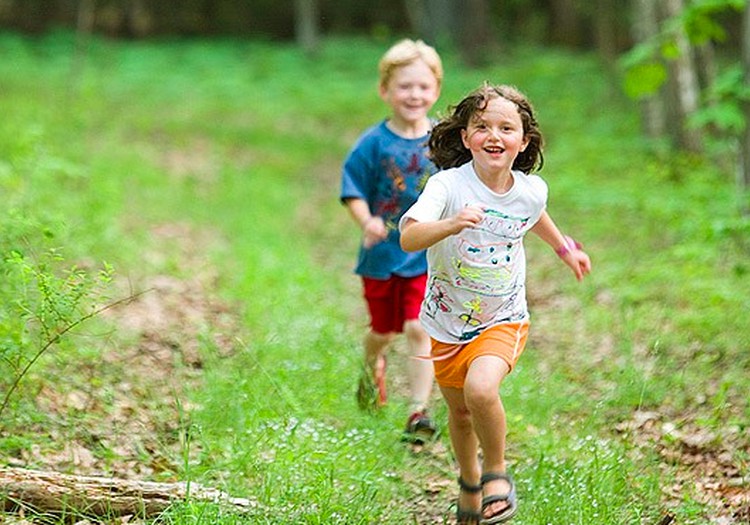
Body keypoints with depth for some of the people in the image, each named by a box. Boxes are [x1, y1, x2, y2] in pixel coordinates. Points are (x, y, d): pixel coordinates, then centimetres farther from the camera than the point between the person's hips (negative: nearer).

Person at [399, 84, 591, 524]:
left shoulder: (531, 190, -10)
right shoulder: (448, 185, -21)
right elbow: (409, 238, -36)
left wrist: (564, 248, 31)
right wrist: (451, 224, -53)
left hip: (503, 321, 0)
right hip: (448, 323, 0)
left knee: (481, 389, -28)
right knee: (460, 412, 17)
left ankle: (497, 471, -1)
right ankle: (469, 482, 48)